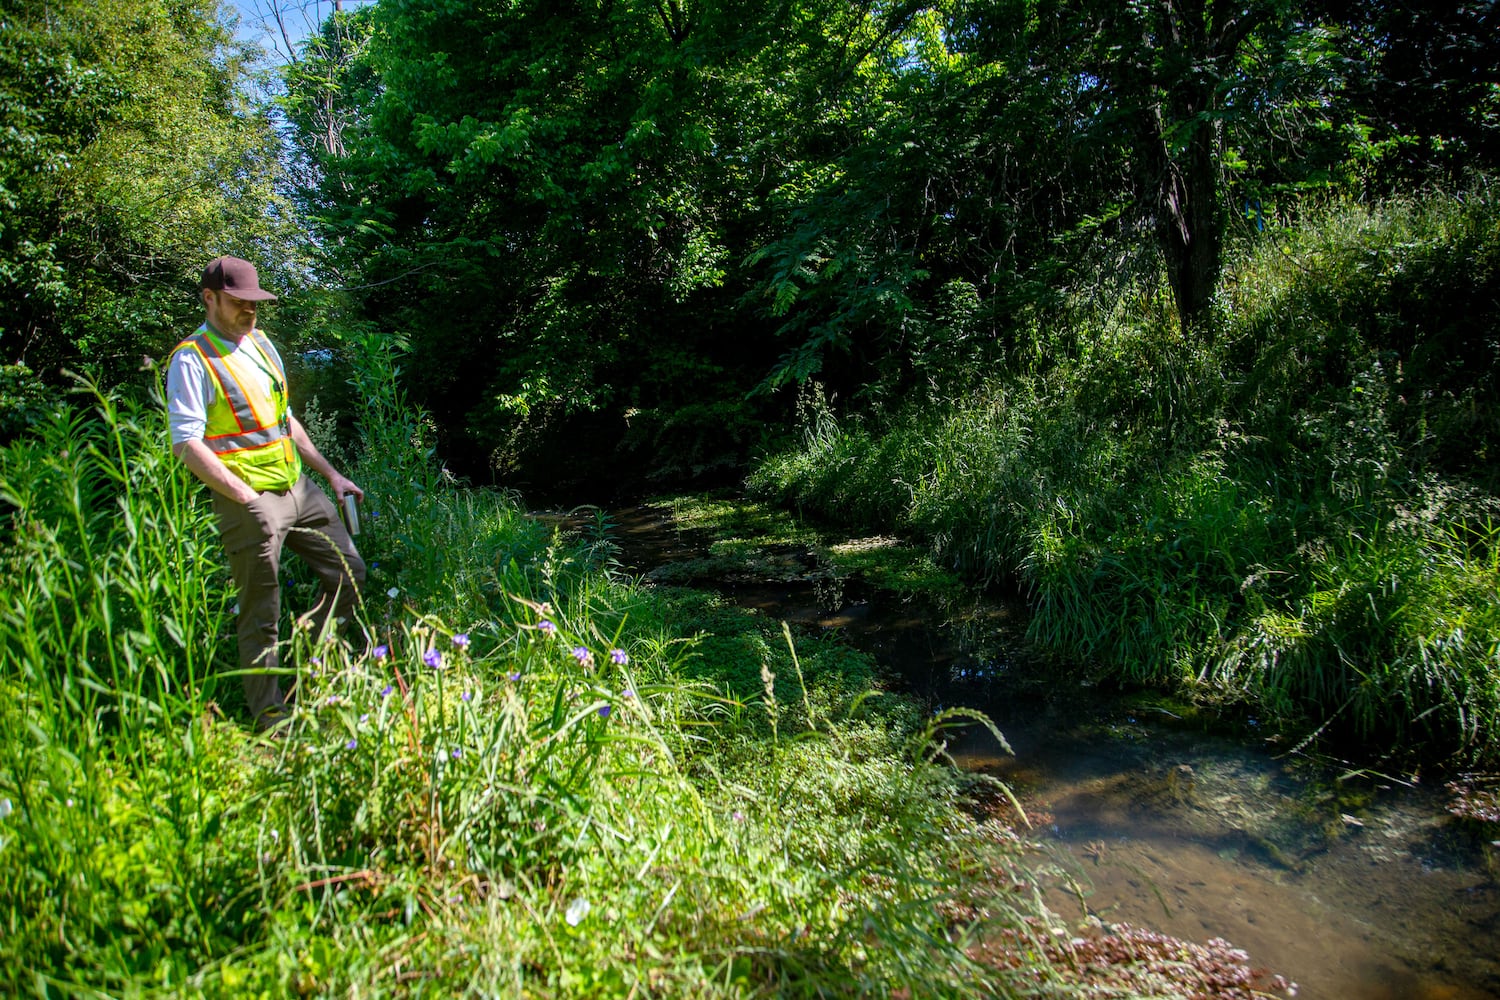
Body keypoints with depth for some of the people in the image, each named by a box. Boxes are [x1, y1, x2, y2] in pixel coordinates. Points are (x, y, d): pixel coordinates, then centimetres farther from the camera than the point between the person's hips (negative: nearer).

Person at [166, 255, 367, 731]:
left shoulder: (261, 344, 15)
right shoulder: (192, 359, -8)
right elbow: (187, 445, -15)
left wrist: (331, 474, 19)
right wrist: (246, 497, -20)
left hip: (299, 488, 8)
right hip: (250, 501, -8)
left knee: (348, 571, 13)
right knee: (261, 617, 2)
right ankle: (270, 716, 17)